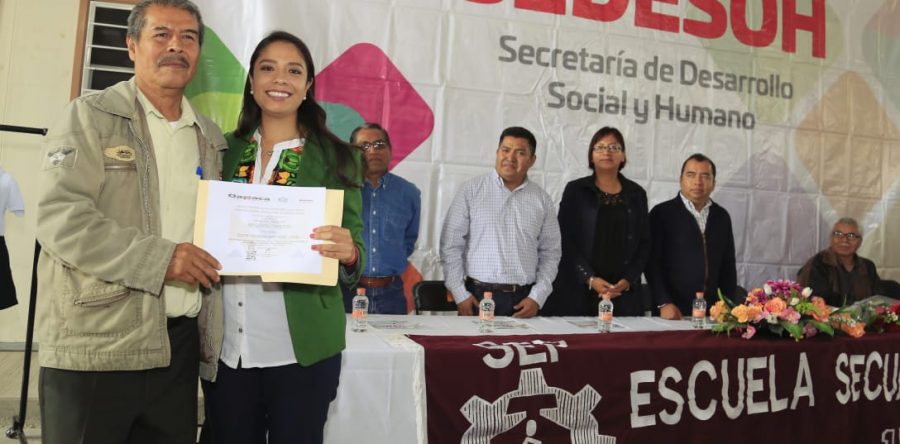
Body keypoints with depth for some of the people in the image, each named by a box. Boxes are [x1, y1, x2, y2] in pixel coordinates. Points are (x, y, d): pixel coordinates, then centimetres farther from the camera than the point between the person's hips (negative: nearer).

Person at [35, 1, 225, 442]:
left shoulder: (210, 137, 14)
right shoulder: (89, 117, -1)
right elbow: (60, 219, -13)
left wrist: (214, 264, 3)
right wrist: (159, 259, -19)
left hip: (179, 344, 5)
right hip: (94, 345, -4)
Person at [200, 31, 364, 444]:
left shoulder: (337, 157, -2)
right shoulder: (224, 150, 6)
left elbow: (354, 249, -3)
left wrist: (348, 253, -24)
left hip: (301, 349, -2)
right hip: (225, 346, 3)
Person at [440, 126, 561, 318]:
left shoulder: (542, 200, 7)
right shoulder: (471, 190, 0)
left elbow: (550, 253, 8)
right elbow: (451, 246, -1)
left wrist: (537, 297, -1)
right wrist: (460, 294, -5)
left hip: (524, 301, 2)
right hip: (478, 296, -2)